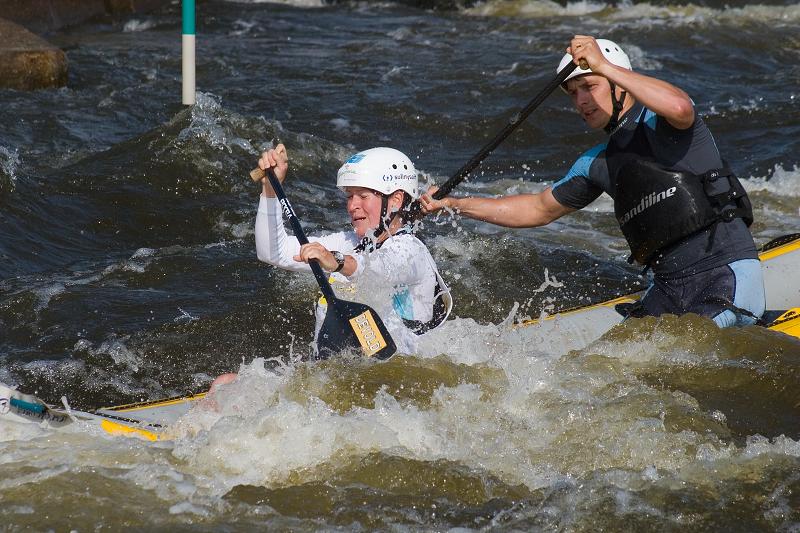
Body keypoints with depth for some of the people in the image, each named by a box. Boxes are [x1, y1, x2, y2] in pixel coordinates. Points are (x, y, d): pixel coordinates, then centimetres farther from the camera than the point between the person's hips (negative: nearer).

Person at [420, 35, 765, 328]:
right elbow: (539, 209, 29)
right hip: (668, 288, 8)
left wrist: (604, 65, -24)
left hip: (728, 275, -8)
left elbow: (679, 108, -30)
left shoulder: (657, 122, -4)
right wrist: (454, 204, 25)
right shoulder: (597, 164, 17)